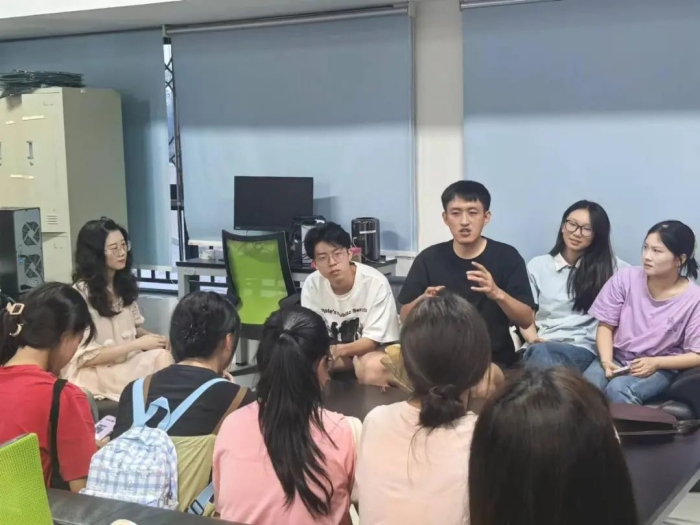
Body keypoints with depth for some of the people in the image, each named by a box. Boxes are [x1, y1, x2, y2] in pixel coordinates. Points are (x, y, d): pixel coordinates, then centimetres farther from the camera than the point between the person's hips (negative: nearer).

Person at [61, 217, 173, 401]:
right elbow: (85, 357, -14)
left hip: (128, 362, 7)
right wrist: (138, 344, -16)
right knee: (160, 358, -29)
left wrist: (153, 337, -5)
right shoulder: (81, 294, -14)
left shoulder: (124, 283, 9)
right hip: (94, 371, -7)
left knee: (163, 356, -26)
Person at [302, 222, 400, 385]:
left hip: (375, 349, -4)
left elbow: (374, 339, -22)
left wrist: (338, 350, -40)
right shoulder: (312, 284, -12)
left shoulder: (375, 282, -24)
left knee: (374, 368, -36)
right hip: (335, 350, 4)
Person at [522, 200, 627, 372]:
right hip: (541, 345, 2)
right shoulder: (537, 266, 18)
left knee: (540, 353, -37)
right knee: (538, 352, -38)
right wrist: (533, 338, -9)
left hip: (582, 349, -2)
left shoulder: (609, 266, 14)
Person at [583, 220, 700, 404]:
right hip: (617, 358, 2)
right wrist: (606, 361, -15)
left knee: (618, 389, -33)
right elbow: (606, 326, 2)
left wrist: (656, 363, -19)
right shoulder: (625, 279, -5)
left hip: (660, 368, -2)